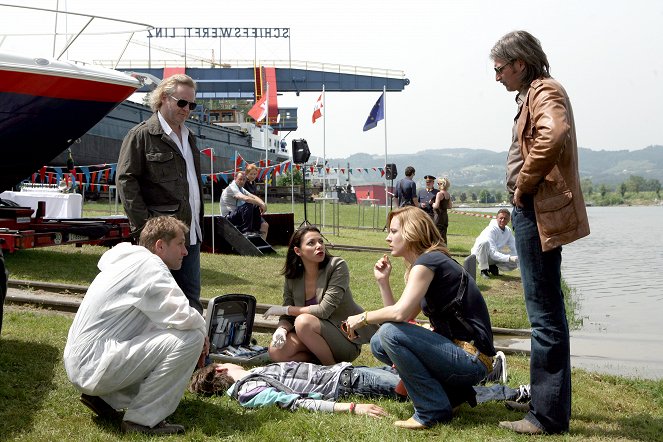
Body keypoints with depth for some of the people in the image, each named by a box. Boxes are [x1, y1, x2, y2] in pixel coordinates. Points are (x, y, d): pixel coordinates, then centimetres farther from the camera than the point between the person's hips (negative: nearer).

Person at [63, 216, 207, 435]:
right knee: (190, 337, -15)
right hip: (94, 367, -10)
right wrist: (202, 330, -1)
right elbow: (183, 317, -22)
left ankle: (105, 397, 15)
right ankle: (143, 419, -9)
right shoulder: (148, 264, -13)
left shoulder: (131, 261, 17)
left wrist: (197, 326, 10)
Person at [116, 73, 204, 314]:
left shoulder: (188, 137, 19)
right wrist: (144, 225, -16)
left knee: (192, 298, 11)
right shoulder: (141, 135, -5)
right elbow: (125, 180, -10)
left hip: (190, 233, 7)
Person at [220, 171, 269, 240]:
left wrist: (263, 204, -18)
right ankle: (246, 231, -30)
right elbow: (246, 198, -28)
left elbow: (254, 197, 3)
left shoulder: (242, 189, 16)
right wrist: (261, 204, -25)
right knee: (248, 206, -34)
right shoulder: (231, 188, -13)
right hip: (229, 217, -9)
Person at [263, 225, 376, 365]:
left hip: (347, 340, -5)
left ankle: (333, 367, -10)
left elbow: (324, 310, -22)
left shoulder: (337, 266, -16)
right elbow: (287, 317, 2)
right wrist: (282, 329, -23)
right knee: (276, 351, -18)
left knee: (304, 321, -30)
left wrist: (285, 309, -13)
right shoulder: (292, 279, 0)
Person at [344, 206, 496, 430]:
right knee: (378, 344, 7)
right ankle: (454, 391, 10)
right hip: (458, 351, 10)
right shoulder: (432, 262, 16)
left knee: (389, 333, -21)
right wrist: (382, 281, 8)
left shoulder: (428, 261, -13)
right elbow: (401, 316, 13)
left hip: (471, 359, -10)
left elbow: (400, 313, -25)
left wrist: (362, 318, -9)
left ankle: (432, 411, -9)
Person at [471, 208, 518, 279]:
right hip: (479, 255, -6)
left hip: (494, 256, 6)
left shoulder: (508, 231, -4)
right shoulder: (491, 230, -26)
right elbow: (492, 253, -33)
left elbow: (514, 249, -1)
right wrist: (509, 258, -43)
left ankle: (492, 267, 6)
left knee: (514, 263, -16)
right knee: (484, 242, -38)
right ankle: (483, 270, -23)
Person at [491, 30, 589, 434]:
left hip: (539, 213, -11)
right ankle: (552, 403, 28)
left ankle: (549, 416, 1)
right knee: (547, 311, 16)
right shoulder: (536, 94, 20)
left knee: (545, 314, -7)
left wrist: (524, 184, -20)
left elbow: (553, 136, -31)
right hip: (535, 210, 11)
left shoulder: (544, 92, -11)